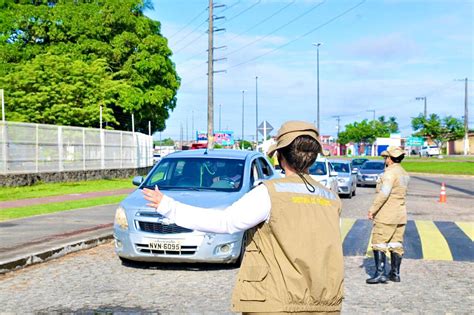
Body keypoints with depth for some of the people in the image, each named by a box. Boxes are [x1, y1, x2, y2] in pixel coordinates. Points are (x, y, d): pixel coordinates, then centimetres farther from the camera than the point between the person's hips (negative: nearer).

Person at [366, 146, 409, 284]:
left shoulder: (390, 173, -15)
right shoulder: (404, 174, 14)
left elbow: (383, 193, -23)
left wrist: (372, 209, -18)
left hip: (386, 215, -9)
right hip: (400, 215, 9)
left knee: (379, 244, -5)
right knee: (396, 244, 12)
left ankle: (380, 274, -9)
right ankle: (395, 273, 16)